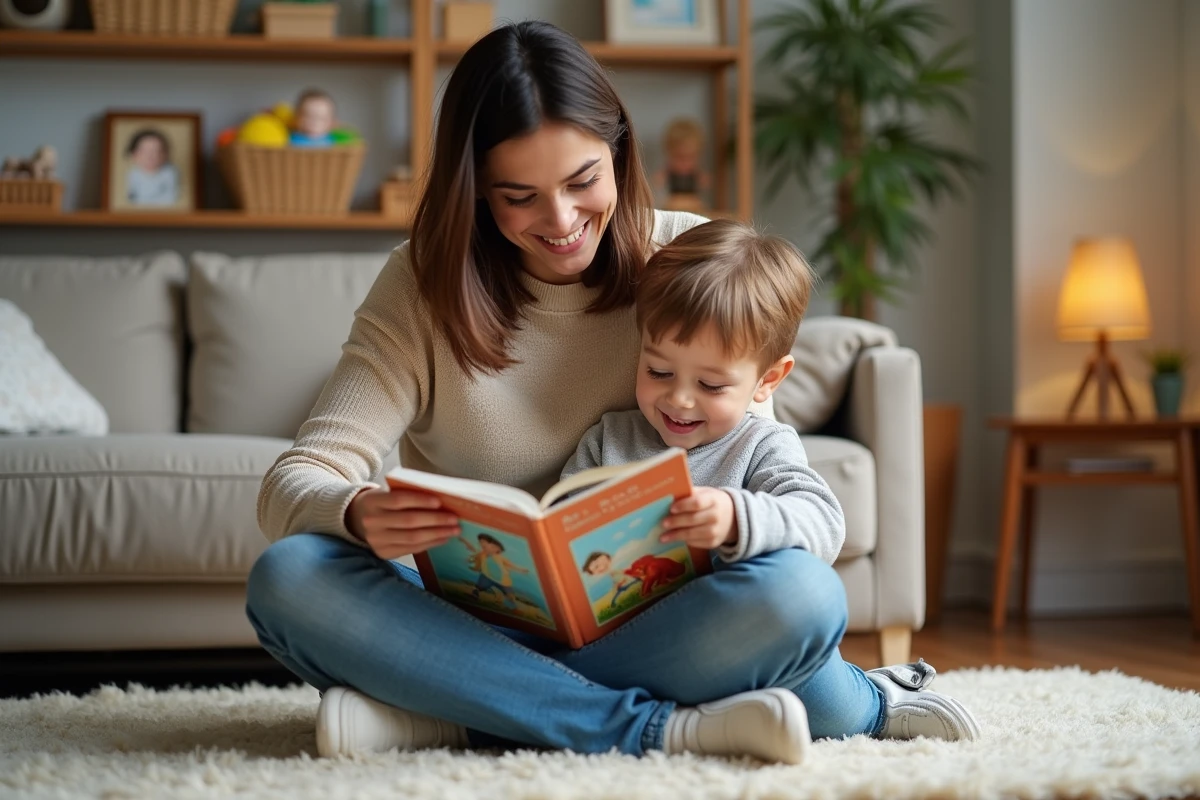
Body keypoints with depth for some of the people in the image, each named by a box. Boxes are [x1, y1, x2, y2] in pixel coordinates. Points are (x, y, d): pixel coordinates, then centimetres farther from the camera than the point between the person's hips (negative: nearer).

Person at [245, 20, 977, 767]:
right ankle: (655, 727, -30)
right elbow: (291, 486, -9)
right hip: (475, 620, 0)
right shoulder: (422, 286, -1)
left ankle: (437, 714, -26)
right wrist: (357, 515, -34)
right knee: (287, 577, -28)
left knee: (806, 593, -30)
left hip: (642, 619, 0)